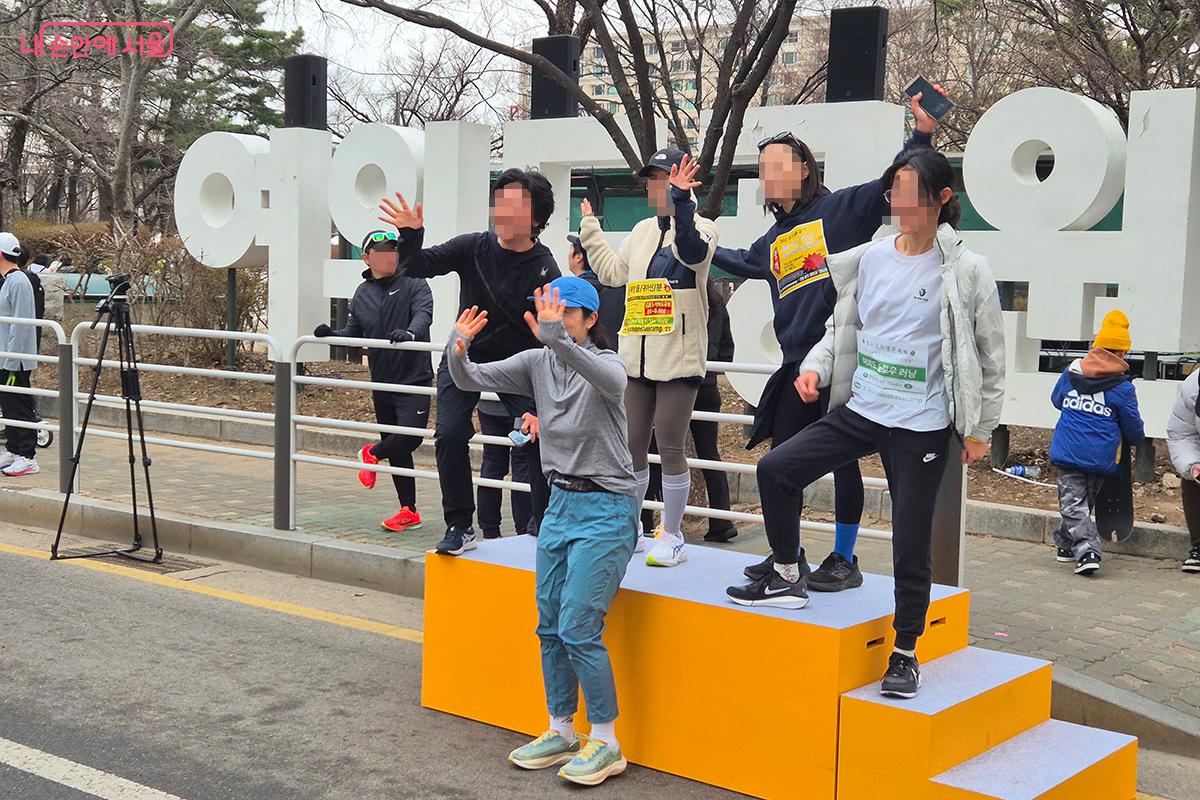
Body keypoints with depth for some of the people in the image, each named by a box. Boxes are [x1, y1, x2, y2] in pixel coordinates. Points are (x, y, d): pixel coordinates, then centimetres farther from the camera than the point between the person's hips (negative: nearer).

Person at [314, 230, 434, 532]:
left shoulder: (414, 284, -6)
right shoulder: (362, 294, 11)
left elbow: (423, 314, -22)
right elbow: (354, 332, 14)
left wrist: (410, 332, -42)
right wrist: (332, 334, -6)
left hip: (414, 380, -5)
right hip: (381, 382, 5)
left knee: (410, 436, -20)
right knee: (397, 450, 10)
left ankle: (372, 453, 14)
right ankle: (409, 511, 22)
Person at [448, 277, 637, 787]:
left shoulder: (607, 365, -13)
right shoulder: (537, 364, 4)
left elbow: (607, 377, -38)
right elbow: (471, 381, -3)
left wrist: (557, 339, -53)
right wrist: (458, 349, -26)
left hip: (607, 510, -7)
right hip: (560, 502, 7)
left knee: (579, 629, -9)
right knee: (550, 625, 10)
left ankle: (606, 744, 4)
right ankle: (560, 733, 24)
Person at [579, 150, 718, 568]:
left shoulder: (700, 227, -4)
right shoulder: (643, 231, 17)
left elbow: (693, 251, -28)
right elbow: (612, 272, 24)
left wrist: (680, 199, -40)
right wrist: (590, 229, 23)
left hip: (679, 358, -7)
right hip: (636, 356, 7)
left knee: (670, 447, -3)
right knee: (631, 445, 11)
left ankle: (671, 536, 10)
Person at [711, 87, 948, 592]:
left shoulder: (840, 208, 0)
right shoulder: (773, 241, 19)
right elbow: (741, 263, 40)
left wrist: (922, 135, -22)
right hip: (798, 363, 7)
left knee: (841, 459, 0)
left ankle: (845, 561, 12)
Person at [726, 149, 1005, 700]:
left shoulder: (966, 272, -7)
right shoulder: (869, 258, 3)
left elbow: (990, 355, 0)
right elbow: (844, 326, 16)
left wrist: (981, 429, 1)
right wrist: (816, 366, -3)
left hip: (924, 426, -4)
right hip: (860, 409, 4)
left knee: (910, 544, 1)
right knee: (776, 469, -8)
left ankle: (905, 653, 19)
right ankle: (786, 577, 11)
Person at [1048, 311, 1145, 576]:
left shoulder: (1072, 372, 2)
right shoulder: (1123, 387, -7)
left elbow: (1056, 400, 21)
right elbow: (1133, 427, 2)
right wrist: (1137, 438, 25)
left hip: (1067, 452, 0)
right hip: (1101, 458, 0)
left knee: (1073, 502, -2)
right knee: (1085, 501, 17)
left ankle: (1086, 550, -17)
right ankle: (1066, 544, 27)